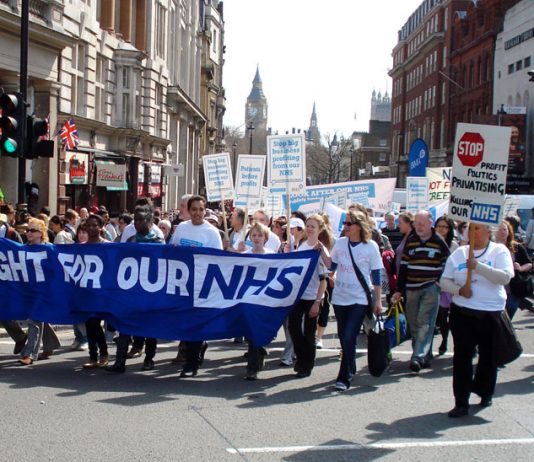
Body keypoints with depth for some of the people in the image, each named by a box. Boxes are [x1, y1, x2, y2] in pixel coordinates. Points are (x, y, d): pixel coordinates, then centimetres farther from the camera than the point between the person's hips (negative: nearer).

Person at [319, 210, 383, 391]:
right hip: (340, 298, 4)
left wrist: (378, 300, -2)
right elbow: (331, 266, 9)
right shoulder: (340, 243, 3)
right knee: (343, 338, 12)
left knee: (349, 338, -13)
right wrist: (322, 250, -3)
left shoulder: (371, 246, -6)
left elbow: (376, 276, -2)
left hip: (359, 300, -4)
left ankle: (344, 378, -7)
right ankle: (350, 369, 31)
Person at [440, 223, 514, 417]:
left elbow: (505, 277, -17)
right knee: (462, 357, -3)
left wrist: (478, 267, -24)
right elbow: (444, 281, 6)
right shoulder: (459, 252, 6)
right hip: (462, 312, 1)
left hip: (491, 314, -1)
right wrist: (459, 289, -14)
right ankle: (461, 403, 0)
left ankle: (485, 393, 36)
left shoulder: (499, 251, -1)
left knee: (488, 356, 13)